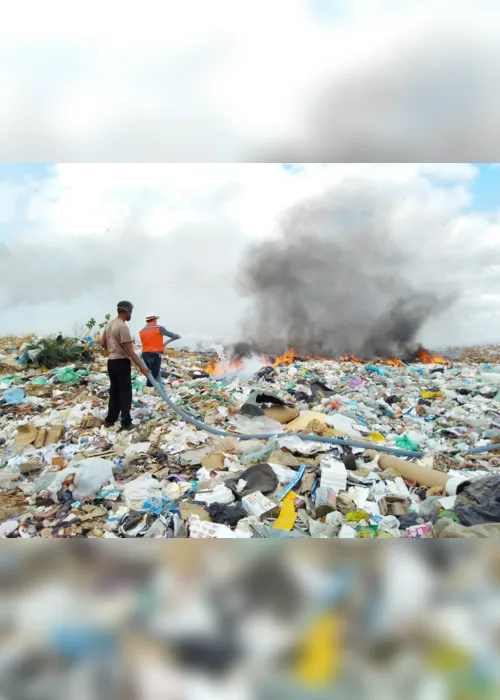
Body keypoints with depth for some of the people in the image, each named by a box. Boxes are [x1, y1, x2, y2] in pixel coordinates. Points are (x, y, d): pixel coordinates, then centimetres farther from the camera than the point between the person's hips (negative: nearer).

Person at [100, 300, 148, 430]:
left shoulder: (110, 323, 9)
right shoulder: (122, 326, -19)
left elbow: (103, 343, 18)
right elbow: (130, 351, -22)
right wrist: (141, 367, -21)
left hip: (111, 361, 9)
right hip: (121, 362, -9)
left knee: (114, 391, 17)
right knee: (125, 392, -2)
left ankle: (110, 420, 24)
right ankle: (126, 423, 2)